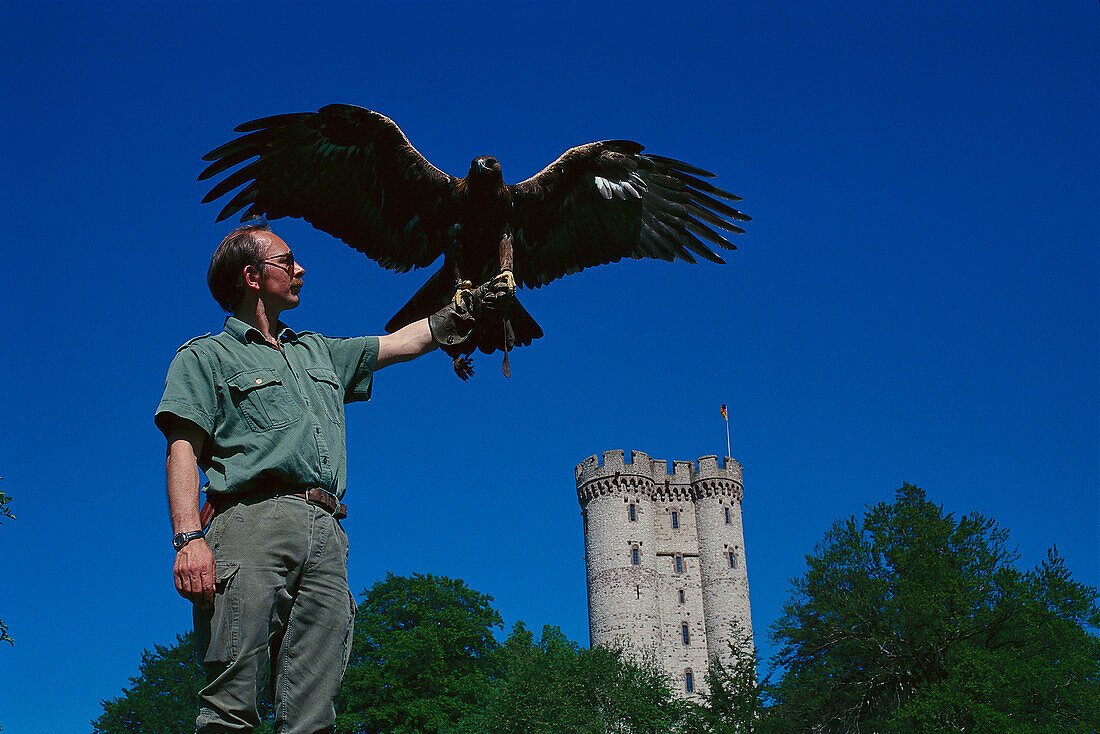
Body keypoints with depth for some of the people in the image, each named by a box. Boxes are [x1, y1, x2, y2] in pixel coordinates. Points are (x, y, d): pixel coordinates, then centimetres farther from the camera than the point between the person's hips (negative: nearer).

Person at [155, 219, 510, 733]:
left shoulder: (319, 353, 34)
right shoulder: (207, 356, 15)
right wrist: (189, 538, -14)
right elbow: (183, 450, 2)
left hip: (326, 535, 5)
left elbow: (407, 341, 41)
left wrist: (473, 306, 41)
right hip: (254, 520, -5)